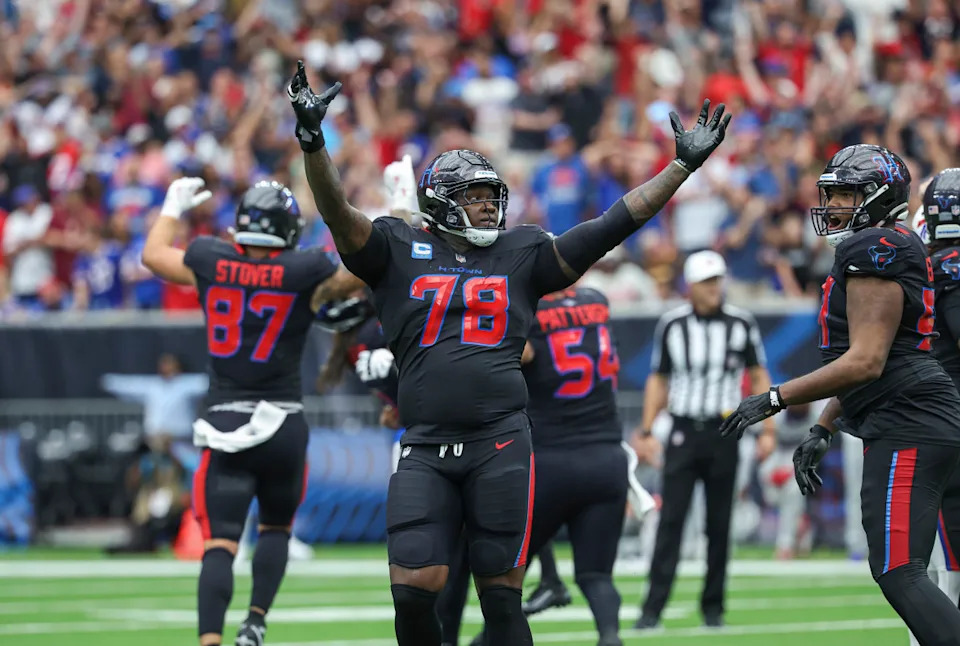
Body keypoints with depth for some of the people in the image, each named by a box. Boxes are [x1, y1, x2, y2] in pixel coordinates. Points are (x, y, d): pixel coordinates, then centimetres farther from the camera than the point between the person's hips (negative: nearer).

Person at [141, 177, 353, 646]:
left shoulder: (210, 262, -1)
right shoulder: (305, 272, -9)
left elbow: (154, 255, 18)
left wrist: (173, 208, 35)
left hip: (225, 423, 0)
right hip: (283, 423, 0)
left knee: (219, 543, -5)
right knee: (276, 527, 23)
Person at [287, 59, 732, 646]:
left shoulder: (521, 256, 13)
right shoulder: (402, 253, 9)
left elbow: (615, 225, 12)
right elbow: (340, 213, -5)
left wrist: (683, 166, 9)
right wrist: (313, 141, -22)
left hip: (500, 446, 1)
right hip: (425, 448, -1)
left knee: (502, 598, 2)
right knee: (413, 590, -9)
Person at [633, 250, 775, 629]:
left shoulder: (741, 324, 2)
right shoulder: (671, 325, 3)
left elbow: (758, 377, 8)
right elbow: (658, 380, 10)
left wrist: (768, 429, 1)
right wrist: (646, 431, 3)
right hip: (684, 431, 0)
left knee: (719, 523, 4)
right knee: (671, 519, -8)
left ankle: (713, 607, 14)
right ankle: (653, 608, -11)